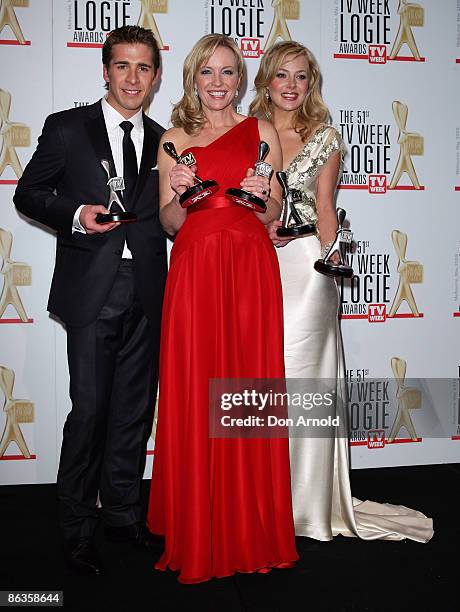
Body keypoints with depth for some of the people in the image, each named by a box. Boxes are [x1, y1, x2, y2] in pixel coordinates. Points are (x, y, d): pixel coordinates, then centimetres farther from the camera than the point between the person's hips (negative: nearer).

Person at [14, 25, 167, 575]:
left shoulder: (164, 141, 13)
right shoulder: (66, 128, 3)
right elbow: (28, 194, 5)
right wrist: (75, 215, -13)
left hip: (146, 293, 4)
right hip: (92, 290, -4)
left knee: (135, 408, 11)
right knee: (90, 410, -4)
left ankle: (122, 512, 28)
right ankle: (76, 526, 14)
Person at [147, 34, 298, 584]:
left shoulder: (261, 132, 11)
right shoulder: (174, 140, 12)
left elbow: (273, 215, 11)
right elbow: (169, 225, 8)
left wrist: (261, 194, -10)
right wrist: (179, 193, -12)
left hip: (251, 269, 0)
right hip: (194, 271, 1)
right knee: (193, 396, 0)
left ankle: (251, 528, 16)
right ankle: (199, 533, 15)